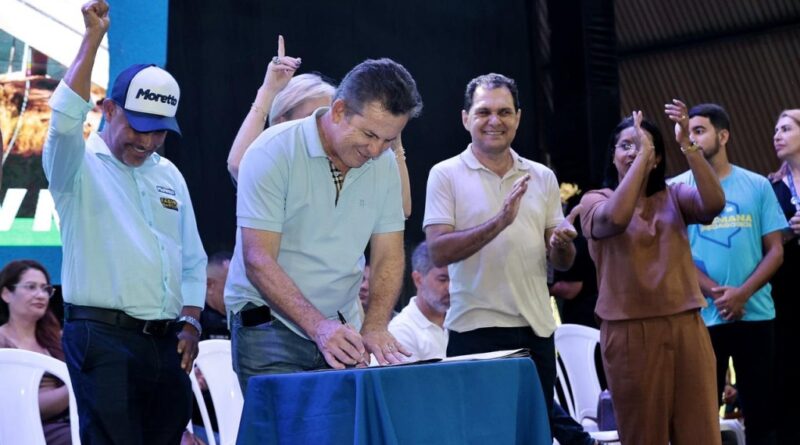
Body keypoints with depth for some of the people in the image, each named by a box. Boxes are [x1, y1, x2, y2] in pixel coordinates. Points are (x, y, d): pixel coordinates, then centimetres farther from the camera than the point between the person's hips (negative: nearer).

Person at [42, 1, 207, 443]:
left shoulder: (169, 175, 18)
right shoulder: (80, 167, 1)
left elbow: (193, 259, 19)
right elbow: (65, 118, -21)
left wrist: (190, 322, 5)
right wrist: (93, 36, -23)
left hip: (167, 340, 6)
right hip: (102, 336, -6)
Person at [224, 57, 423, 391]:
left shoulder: (384, 164, 2)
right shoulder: (273, 152, -14)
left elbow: (388, 256, 4)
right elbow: (258, 261, -19)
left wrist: (375, 327, -13)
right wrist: (318, 327, -28)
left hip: (341, 329, 5)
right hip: (269, 324, -4)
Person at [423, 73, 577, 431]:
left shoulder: (543, 177, 11)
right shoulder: (446, 175, -1)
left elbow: (562, 263, 13)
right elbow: (438, 252, -11)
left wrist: (562, 245, -10)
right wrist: (499, 222, -22)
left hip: (537, 329, 4)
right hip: (475, 331, -4)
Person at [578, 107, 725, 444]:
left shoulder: (673, 197, 9)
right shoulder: (595, 201, 1)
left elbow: (714, 204, -11)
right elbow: (616, 218, -22)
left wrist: (687, 145, -17)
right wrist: (640, 155, -18)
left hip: (686, 328, 3)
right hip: (630, 333, -2)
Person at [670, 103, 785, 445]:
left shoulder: (757, 185, 6)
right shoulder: (677, 188, 3)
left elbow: (775, 250, 3)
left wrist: (742, 293, -12)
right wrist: (716, 293, -13)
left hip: (755, 314, 1)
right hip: (701, 317, -1)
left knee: (761, 412, 7)